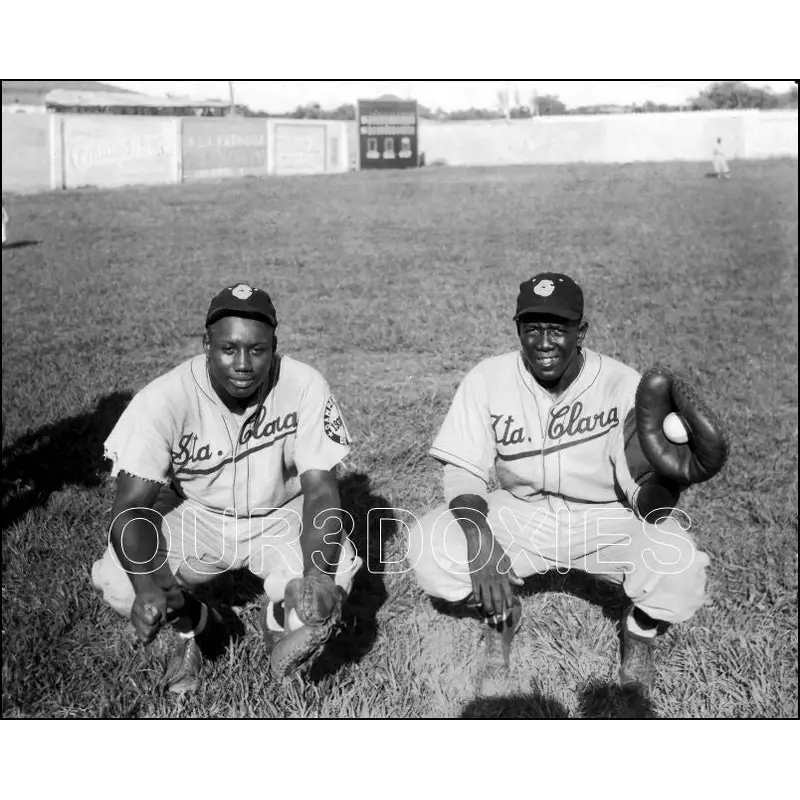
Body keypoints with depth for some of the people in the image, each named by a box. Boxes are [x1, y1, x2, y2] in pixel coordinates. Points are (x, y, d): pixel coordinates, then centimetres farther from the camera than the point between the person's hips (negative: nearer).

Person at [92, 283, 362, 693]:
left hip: (282, 516, 0)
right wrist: (147, 586, -42)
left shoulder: (304, 387, -22)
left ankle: (279, 620, 10)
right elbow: (132, 505, -23)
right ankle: (194, 625, 11)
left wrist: (318, 573, -40)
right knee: (114, 579, -25)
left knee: (335, 573, -30)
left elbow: (321, 488, -21)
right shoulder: (164, 399, -23)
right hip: (195, 517, 0)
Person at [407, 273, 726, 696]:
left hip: (607, 519, -1)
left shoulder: (623, 385, -19)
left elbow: (644, 499, -21)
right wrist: (479, 540, -33)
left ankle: (640, 630, 9)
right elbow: (462, 470, -12)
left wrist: (667, 478, -47)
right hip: (520, 515, 2)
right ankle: (499, 617, 12)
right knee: (428, 547, -23)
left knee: (679, 568, -31)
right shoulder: (487, 380, -14)